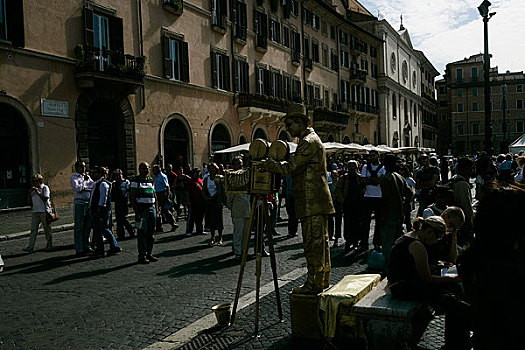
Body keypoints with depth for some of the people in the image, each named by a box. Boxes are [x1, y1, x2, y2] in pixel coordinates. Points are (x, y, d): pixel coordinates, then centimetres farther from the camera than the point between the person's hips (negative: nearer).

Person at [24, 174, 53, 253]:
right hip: (35, 212, 5)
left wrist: (38, 192, -17)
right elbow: (30, 201, 13)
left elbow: (45, 199, -13)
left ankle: (49, 245, 15)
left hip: (44, 211, -5)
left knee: (47, 229, 4)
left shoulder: (45, 188, -3)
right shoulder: (33, 189, 13)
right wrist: (30, 193, -1)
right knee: (33, 229, -1)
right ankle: (30, 247, -4)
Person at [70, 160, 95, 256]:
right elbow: (77, 189, -17)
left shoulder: (87, 176, 16)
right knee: (79, 227, -3)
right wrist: (85, 181, -7)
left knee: (87, 226, 10)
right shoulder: (74, 178, -2)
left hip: (88, 203, 6)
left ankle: (86, 246, 21)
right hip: (79, 203, -6)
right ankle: (79, 249, 1)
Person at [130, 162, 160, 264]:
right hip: (142, 209, -6)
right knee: (142, 233, -3)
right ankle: (142, 256, 3)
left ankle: (149, 254, 20)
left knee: (151, 233, 10)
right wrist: (137, 213, -16)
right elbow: (132, 198, -10)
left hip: (152, 209, 6)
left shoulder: (151, 180, 15)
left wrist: (156, 208, 10)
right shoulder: (135, 181, -5)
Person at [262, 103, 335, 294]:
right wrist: (274, 163, 9)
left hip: (312, 203, -11)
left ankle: (314, 283, 1)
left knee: (312, 242, -5)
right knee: (320, 241, 14)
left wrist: (268, 165, -9)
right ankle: (323, 280, 23)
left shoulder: (308, 142, -13)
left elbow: (292, 167, -19)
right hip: (319, 201, 11)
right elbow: (298, 166, 22)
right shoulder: (312, 139, 21)